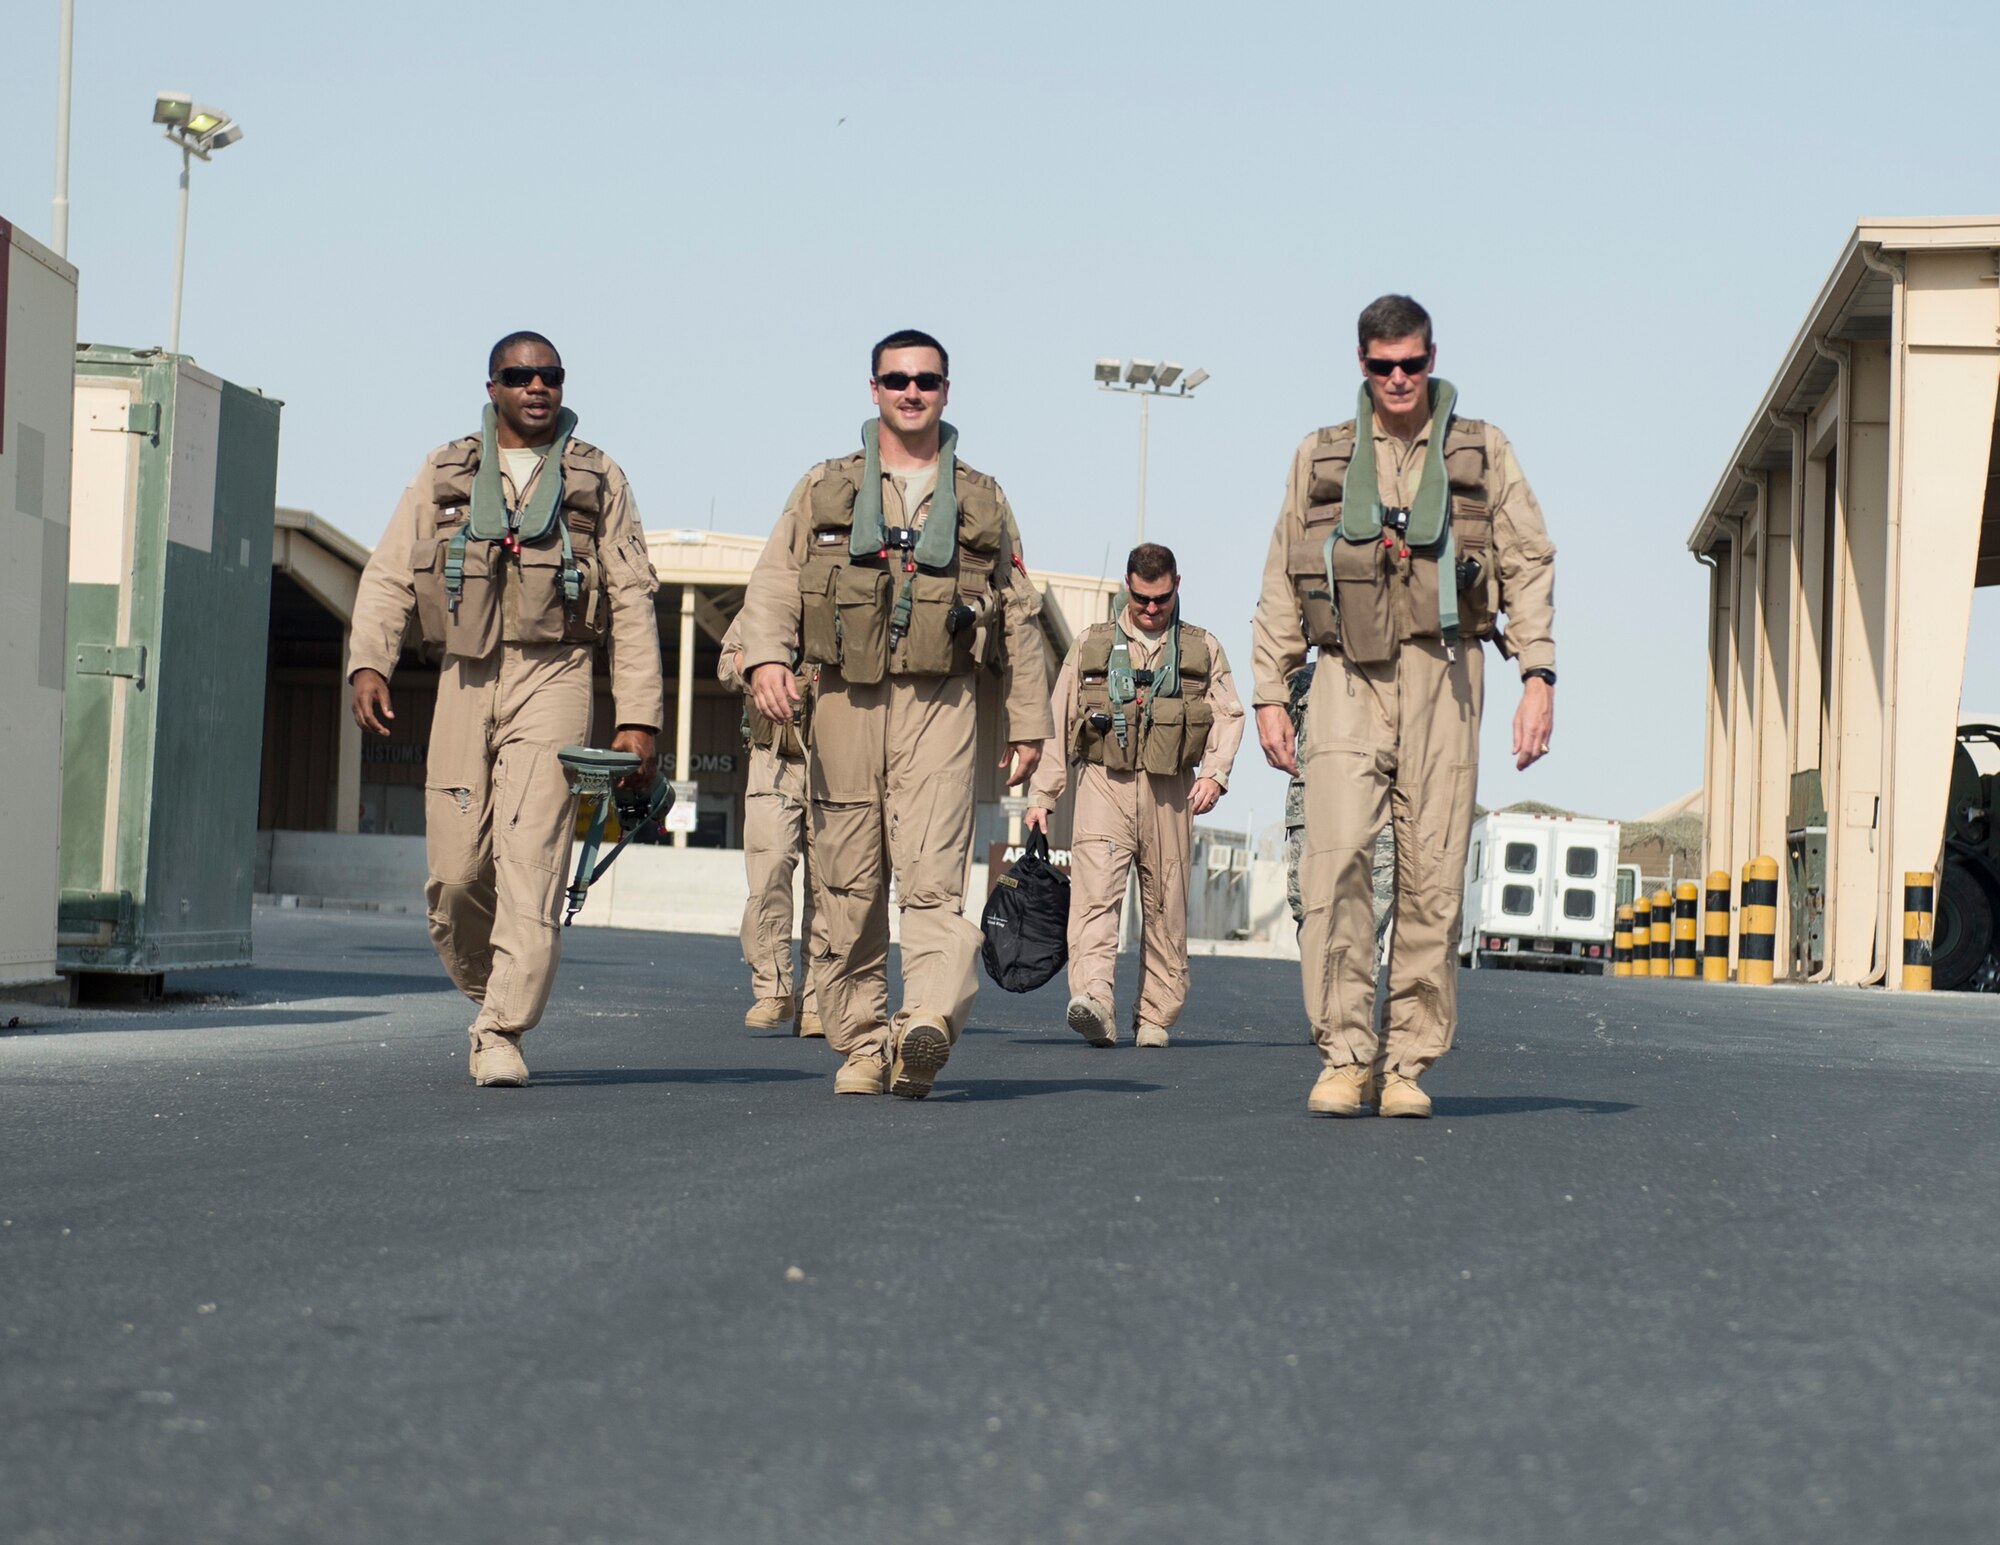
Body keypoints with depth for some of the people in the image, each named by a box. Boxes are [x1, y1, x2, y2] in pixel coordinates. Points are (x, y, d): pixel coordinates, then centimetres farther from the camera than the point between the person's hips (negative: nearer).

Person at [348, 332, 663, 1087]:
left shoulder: (597, 478, 12)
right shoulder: (444, 473, 15)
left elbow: (632, 601, 9)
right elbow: (388, 575, 8)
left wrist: (639, 717, 1)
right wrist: (368, 662, -10)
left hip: (552, 678, -2)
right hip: (465, 679, 2)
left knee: (530, 859, -14)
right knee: (455, 869, -1)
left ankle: (502, 1033, -15)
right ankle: (490, 992, 24)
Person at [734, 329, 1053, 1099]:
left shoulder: (982, 500, 16)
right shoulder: (824, 489, 15)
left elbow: (1020, 618, 18)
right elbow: (775, 581, 4)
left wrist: (1028, 722, 13)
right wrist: (766, 656, -15)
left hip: (940, 704, -1)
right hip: (845, 699, 2)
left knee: (932, 874, -17)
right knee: (848, 885, 2)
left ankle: (930, 1024, -33)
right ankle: (861, 1042, 11)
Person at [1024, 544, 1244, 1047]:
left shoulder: (1203, 648, 16)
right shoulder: (1092, 644, 15)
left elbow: (1228, 715, 9)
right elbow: (1058, 722, 14)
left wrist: (1215, 772, -9)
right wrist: (1041, 797, 10)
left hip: (1170, 790, 1)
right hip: (1104, 781, -1)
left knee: (1166, 903, 2)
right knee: (1094, 891, -19)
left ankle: (1155, 1016, 11)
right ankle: (1092, 1002, -33)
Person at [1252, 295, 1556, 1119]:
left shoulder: (1482, 453, 13)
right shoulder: (1320, 457, 16)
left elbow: (1529, 565, 7)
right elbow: (1281, 585, 16)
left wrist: (1538, 676, -5)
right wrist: (1269, 693, 8)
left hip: (1442, 676, 0)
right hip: (1349, 677, 0)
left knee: (1432, 874, -3)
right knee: (1336, 858, -16)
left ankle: (1408, 1065, 3)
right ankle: (1344, 1056, -13)